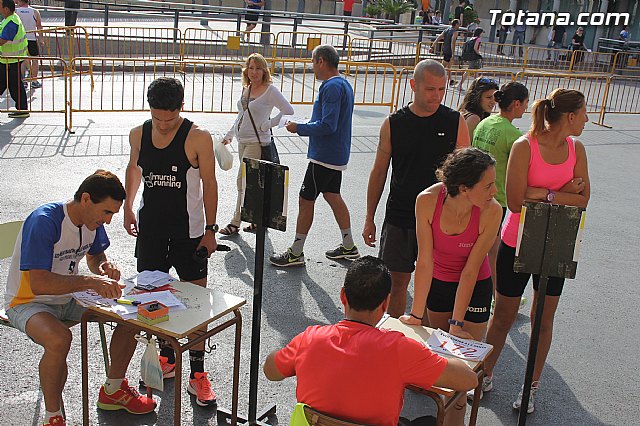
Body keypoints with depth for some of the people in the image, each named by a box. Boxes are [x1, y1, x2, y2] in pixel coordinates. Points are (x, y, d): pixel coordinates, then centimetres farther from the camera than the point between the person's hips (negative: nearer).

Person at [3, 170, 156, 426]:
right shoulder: (43, 222, -29)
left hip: (68, 298, 8)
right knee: (59, 339, -38)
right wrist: (90, 282, -43)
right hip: (28, 302, -7)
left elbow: (95, 256, 15)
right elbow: (38, 283, -37)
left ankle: (112, 390, 13)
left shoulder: (93, 221, -5)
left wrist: (104, 266, -10)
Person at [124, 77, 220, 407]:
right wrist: (128, 207, 16)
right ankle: (166, 358, 34)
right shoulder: (139, 134, 0)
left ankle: (197, 374, 10)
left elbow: (209, 184, -8)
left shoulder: (198, 138, -13)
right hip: (150, 229, 4)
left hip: (188, 232, -4)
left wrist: (210, 229, -8)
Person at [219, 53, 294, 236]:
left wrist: (266, 125, -14)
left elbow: (288, 111, -14)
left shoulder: (270, 90, -11)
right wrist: (229, 135, 20)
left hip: (257, 142, -8)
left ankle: (235, 223, 1)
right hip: (242, 141, 8)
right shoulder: (246, 89, 11)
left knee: (243, 181, -7)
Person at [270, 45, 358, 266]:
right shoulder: (344, 84, 13)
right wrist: (305, 126, 14)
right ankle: (349, 247, 27)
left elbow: (328, 125, -26)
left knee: (305, 200, -2)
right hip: (337, 155, 10)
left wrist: (299, 128, -16)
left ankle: (296, 253, 6)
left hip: (324, 157, -10)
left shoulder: (332, 87, -19)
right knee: (332, 196, 18)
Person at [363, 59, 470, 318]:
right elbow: (379, 172, 5)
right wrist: (369, 218, 6)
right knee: (397, 281, 9)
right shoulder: (393, 124, -2)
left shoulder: (456, 122, -3)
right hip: (399, 219, 1)